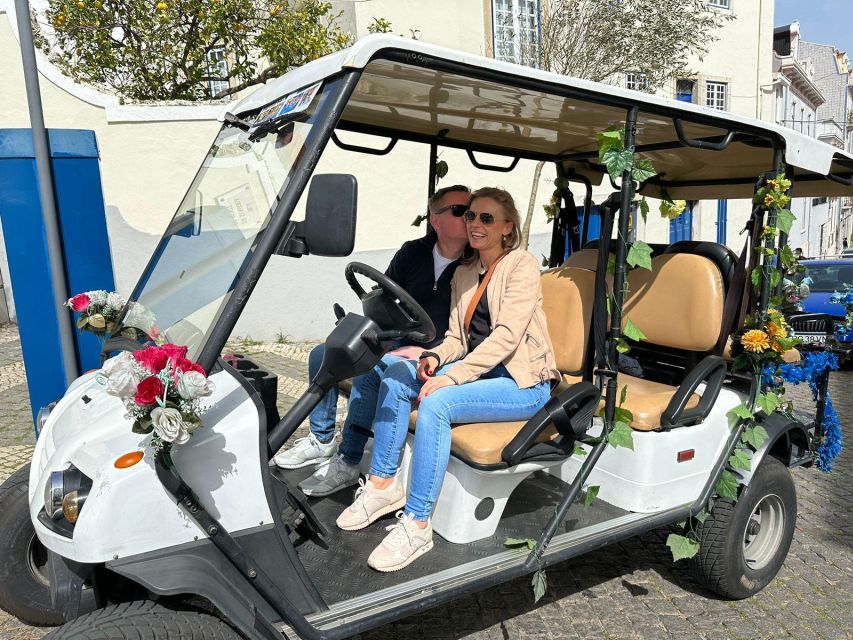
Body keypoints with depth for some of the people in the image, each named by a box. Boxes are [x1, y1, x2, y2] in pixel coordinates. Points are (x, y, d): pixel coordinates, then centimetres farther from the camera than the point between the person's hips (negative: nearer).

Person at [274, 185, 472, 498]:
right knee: (323, 354, -1)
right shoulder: (413, 252, 5)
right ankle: (321, 441, 12)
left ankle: (347, 465, -16)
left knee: (368, 370, -30)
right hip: (395, 344, 7)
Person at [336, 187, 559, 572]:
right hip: (478, 369, 7)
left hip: (523, 382, -7)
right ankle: (382, 485, -5)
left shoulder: (522, 266, -10)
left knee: (435, 404, -31)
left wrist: (451, 377, -26)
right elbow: (457, 336, 11)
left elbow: (506, 335, -20)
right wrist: (435, 357, -12)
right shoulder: (464, 274, 12)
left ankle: (417, 526, -22)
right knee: (396, 377, -12)